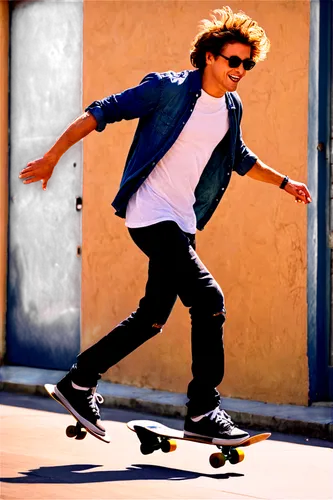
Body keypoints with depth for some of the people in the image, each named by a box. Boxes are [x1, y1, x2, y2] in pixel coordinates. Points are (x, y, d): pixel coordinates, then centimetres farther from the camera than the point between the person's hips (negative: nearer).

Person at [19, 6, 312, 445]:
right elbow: (103, 113, -9)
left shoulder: (231, 108, 10)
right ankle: (204, 412, -10)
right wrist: (51, 158, -12)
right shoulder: (167, 89, -11)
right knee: (208, 300, -17)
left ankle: (80, 382, 24)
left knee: (152, 318, 10)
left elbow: (240, 158, 30)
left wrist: (284, 182, 25)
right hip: (150, 214, -8)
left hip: (182, 223, 8)